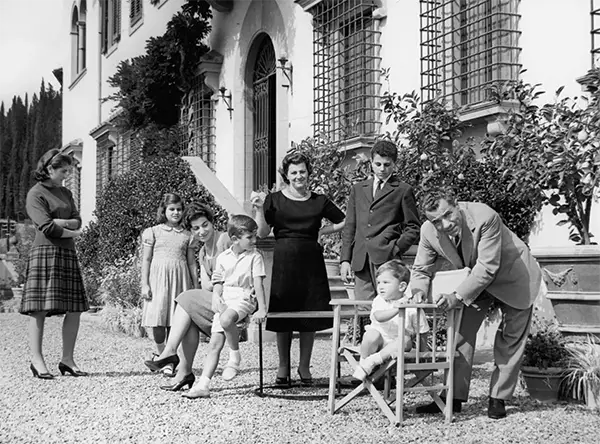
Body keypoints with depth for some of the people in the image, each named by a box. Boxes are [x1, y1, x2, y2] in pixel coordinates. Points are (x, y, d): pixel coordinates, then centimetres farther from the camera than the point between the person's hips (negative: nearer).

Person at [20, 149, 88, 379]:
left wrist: (58, 222, -9)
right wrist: (71, 232, -1)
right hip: (45, 253, -7)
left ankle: (67, 359, 9)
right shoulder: (36, 194, -3)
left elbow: (77, 221, 8)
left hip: (68, 255, 7)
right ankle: (37, 361, -1)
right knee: (40, 310, -6)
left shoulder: (65, 193, 19)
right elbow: (47, 227, -13)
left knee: (75, 309, 2)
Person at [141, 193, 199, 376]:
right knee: (157, 321, -6)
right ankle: (161, 354, 15)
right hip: (158, 278, -1)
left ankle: (169, 361, 8)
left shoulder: (187, 236, 12)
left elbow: (192, 263, 13)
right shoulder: (153, 232, 6)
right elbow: (146, 259, 5)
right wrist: (144, 284, -2)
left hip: (180, 278, 1)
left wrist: (196, 287, 9)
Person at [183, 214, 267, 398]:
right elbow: (218, 283, 14)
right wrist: (216, 298, -7)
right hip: (225, 301, 4)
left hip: (245, 298, -4)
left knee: (226, 319, -37)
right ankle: (203, 385, -7)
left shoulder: (255, 256, 1)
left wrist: (262, 309, -16)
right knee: (214, 343, -5)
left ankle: (235, 356, -13)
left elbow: (258, 283, -7)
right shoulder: (223, 258, 10)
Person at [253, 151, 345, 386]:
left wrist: (321, 232, 6)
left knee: (309, 314, 4)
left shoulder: (319, 201, 7)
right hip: (283, 261, -1)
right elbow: (262, 233, 0)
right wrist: (259, 209, -12)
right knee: (282, 314, 1)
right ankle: (283, 367, 14)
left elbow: (343, 222, 16)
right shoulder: (275, 199, 4)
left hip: (311, 261, 1)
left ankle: (304, 366, 17)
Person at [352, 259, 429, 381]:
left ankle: (372, 361, -34)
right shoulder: (379, 300, -4)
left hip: (398, 341, 0)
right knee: (371, 334, -31)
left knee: (406, 339, -33)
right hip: (380, 339, 0)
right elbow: (378, 317, -26)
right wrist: (395, 309, -41)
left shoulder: (412, 307, -7)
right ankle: (363, 361, -14)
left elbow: (422, 333, -1)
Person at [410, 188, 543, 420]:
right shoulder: (428, 232, -21)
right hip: (474, 280, 4)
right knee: (462, 333, -1)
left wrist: (457, 297, -42)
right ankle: (455, 397, 5)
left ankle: (498, 398, 12)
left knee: (510, 339, 1)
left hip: (512, 276, -4)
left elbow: (488, 267, -37)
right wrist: (419, 290, -29)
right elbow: (421, 269, -6)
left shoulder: (485, 217, -37)